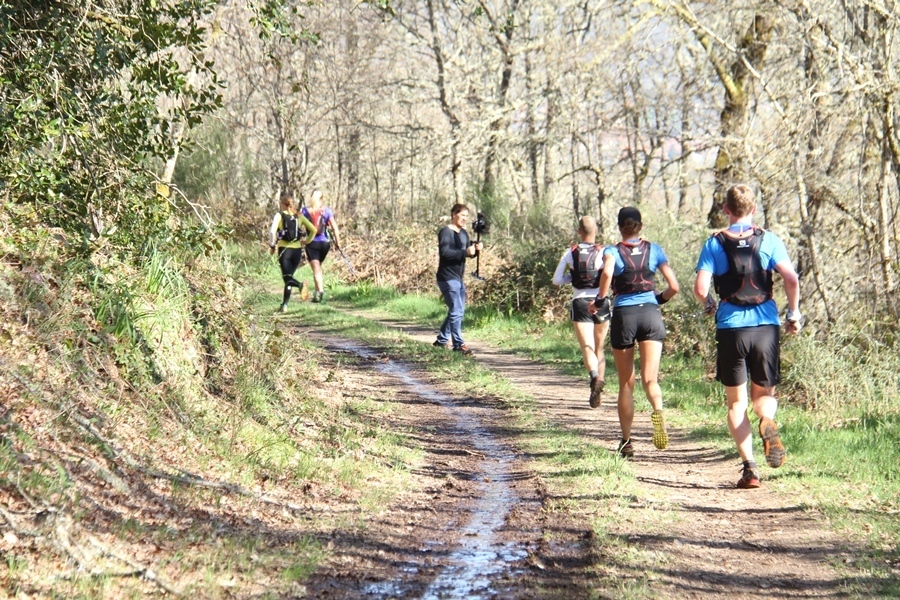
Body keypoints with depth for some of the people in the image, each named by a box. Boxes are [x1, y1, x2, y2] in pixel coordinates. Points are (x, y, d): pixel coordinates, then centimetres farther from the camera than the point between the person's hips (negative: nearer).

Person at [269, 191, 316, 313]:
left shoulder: (279, 215, -4)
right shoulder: (299, 216, 5)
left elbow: (272, 231, -18)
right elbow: (313, 230, 2)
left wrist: (272, 245, -7)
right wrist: (306, 241, 11)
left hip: (284, 249, -4)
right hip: (297, 249, 4)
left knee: (287, 278, -1)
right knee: (289, 277, 14)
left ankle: (300, 285, -32)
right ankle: (284, 305, 11)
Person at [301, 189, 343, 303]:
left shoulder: (305, 210, -2)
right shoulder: (327, 211, 0)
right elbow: (334, 228, -2)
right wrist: (338, 242, 4)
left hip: (311, 243, -2)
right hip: (324, 243, 2)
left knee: (316, 269, -3)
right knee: (318, 267, 20)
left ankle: (320, 291, -18)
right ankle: (318, 291, 22)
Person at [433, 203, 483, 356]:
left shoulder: (463, 233, 15)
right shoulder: (445, 232, -12)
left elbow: (467, 252, 16)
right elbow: (445, 252, -24)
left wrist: (476, 249, -6)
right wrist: (465, 252, -31)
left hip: (458, 278, 10)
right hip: (447, 278, -9)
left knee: (457, 311, 15)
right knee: (456, 311, -12)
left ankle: (442, 340, 26)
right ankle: (458, 344, -9)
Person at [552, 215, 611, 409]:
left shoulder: (571, 253, 2)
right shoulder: (604, 252, -2)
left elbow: (556, 280, 3)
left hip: (580, 304, -1)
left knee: (587, 348, -10)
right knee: (599, 349, 17)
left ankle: (595, 377, -38)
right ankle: (599, 385, 15)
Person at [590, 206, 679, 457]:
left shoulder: (613, 251, 2)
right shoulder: (654, 250, 8)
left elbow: (607, 273, -22)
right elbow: (674, 287, 4)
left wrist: (600, 301, -8)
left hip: (624, 316, -1)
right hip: (651, 314, 1)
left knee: (626, 384, 11)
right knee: (650, 380, -5)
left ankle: (626, 442, 16)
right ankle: (657, 411, -38)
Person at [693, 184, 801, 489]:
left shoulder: (715, 243, 1)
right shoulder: (769, 240, 3)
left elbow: (700, 288, -6)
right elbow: (791, 279, -7)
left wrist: (709, 305, 16)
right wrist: (794, 314, 7)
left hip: (731, 328, -1)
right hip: (766, 326, 1)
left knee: (736, 401, 10)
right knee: (763, 393, 17)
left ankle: (749, 467, -2)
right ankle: (767, 422, -19)